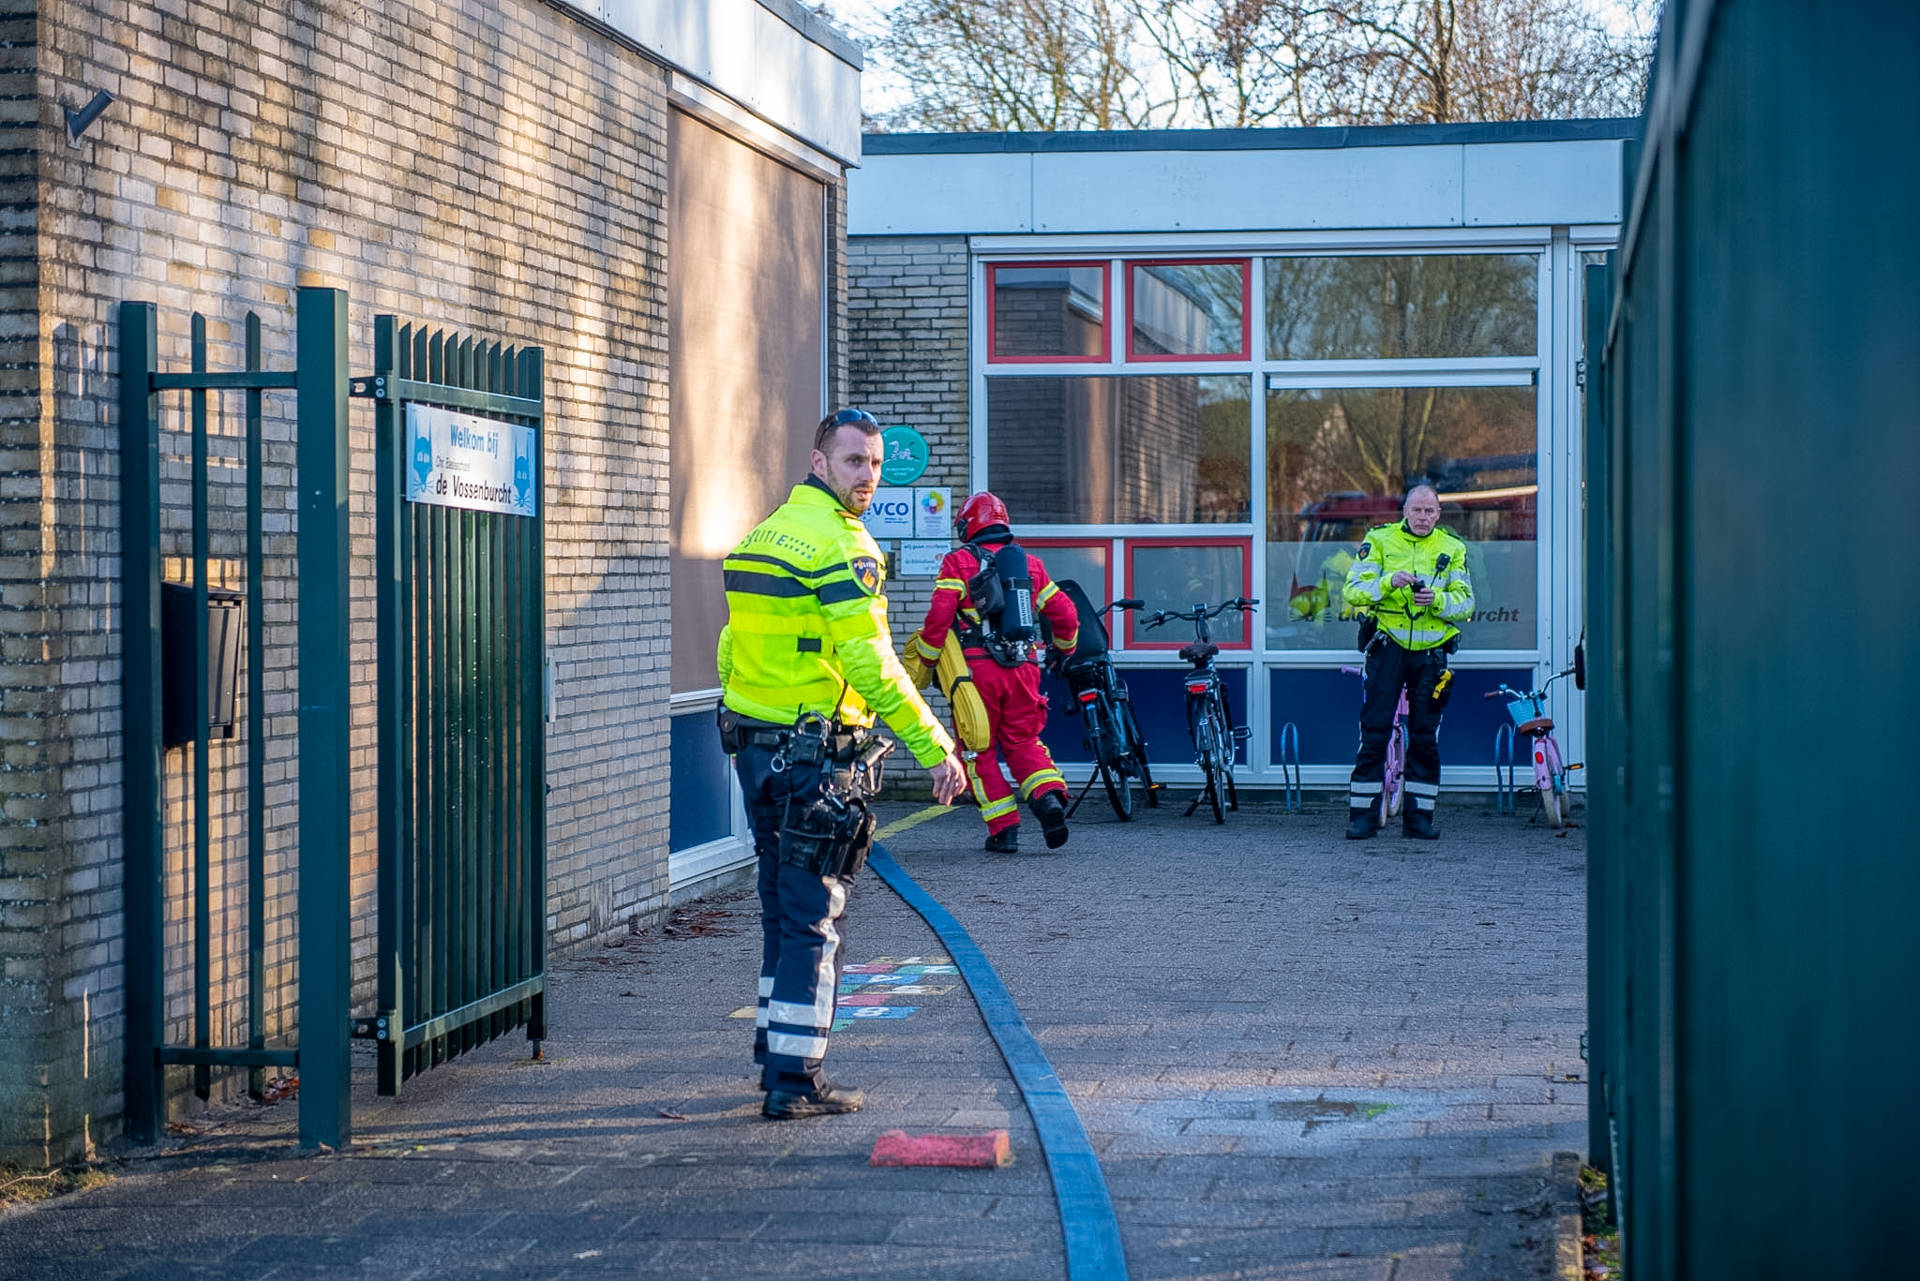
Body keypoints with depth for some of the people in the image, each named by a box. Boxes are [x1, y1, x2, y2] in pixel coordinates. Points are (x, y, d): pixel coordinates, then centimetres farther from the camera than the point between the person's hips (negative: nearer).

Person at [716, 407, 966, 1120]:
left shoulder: (764, 534, 14)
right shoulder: (841, 543, -14)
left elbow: (731, 651, 19)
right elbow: (871, 665, -21)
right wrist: (934, 748, -19)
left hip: (754, 746, 9)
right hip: (813, 754, -9)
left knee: (784, 907, 18)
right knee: (814, 916, -3)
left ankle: (776, 1054, 26)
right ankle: (794, 1081, -2)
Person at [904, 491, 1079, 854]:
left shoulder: (959, 562, 0)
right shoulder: (1030, 564, 14)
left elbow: (939, 617, -10)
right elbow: (1065, 613, 16)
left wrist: (925, 660, 3)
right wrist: (1064, 648, 35)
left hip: (976, 670, -4)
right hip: (1023, 669, 4)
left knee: (980, 749, 7)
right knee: (1023, 741, 14)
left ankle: (1003, 828, 2)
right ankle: (1049, 796, -12)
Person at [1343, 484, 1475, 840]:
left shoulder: (1452, 549, 8)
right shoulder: (1379, 540, 2)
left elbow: (1466, 603, 3)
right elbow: (1353, 591, -7)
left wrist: (1437, 600, -17)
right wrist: (1389, 582, -24)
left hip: (1431, 651, 2)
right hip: (1388, 646, -2)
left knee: (1426, 737, 5)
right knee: (1374, 732, -5)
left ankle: (1419, 817, 12)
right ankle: (1363, 816, -1)